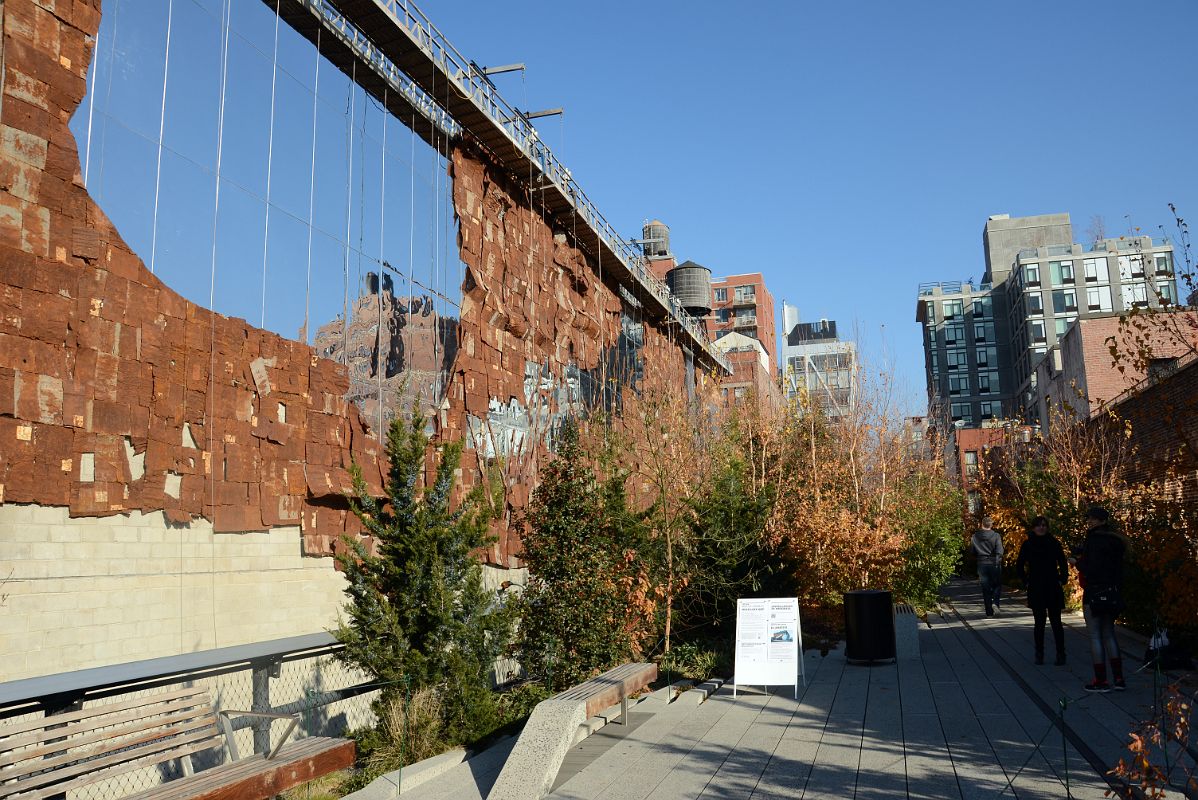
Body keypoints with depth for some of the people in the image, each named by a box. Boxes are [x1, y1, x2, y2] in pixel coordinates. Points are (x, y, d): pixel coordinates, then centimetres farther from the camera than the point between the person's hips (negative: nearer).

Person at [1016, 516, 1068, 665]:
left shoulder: (1054, 544, 0)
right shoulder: (1027, 545, 1)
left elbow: (1063, 564, 11)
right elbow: (1019, 566, 11)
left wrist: (1062, 580, 3)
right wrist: (1026, 581, 5)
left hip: (1053, 589, 0)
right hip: (1035, 590, 0)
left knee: (1056, 622, 0)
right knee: (1039, 622, 4)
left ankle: (1061, 654, 6)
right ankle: (1039, 654, 11)